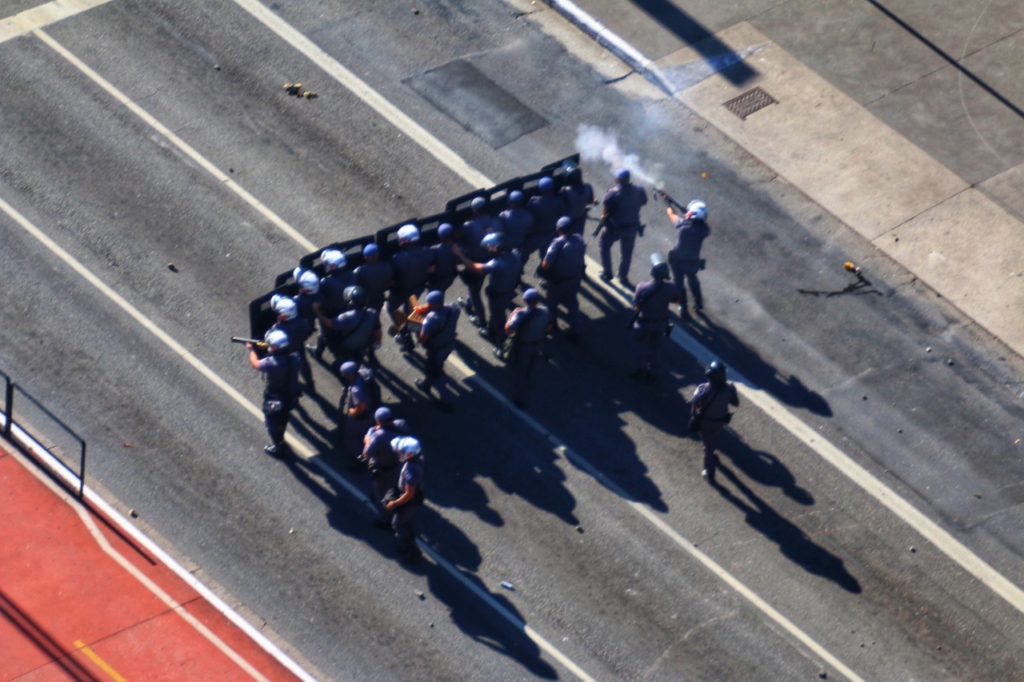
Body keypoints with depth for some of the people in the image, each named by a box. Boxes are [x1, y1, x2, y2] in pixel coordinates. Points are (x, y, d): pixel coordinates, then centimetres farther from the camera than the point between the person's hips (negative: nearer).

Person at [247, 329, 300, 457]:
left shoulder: (272, 362, -36)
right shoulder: (294, 357, -21)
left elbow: (256, 364, -15)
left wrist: (251, 349, 2)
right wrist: (269, 348, -2)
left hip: (274, 400, -6)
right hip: (290, 397, 6)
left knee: (272, 423, 21)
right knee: (282, 420, 31)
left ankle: (278, 448, 39)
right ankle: (280, 441, 55)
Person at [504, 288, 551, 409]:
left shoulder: (521, 314, -34)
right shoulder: (545, 312, -21)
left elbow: (508, 329, -31)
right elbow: (549, 325, -3)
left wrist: (513, 314, -18)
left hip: (522, 346, -4)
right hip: (538, 345, 4)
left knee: (519, 370, 14)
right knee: (530, 366, 32)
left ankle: (519, 398, 19)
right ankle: (525, 382, 61)